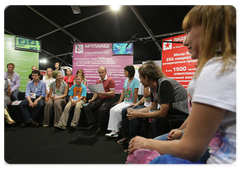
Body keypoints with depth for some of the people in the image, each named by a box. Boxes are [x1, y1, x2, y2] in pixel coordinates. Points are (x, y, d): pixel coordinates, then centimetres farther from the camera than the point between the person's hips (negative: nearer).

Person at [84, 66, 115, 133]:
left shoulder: (110, 80, -7)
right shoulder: (98, 81, 15)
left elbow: (112, 93, -13)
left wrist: (103, 93, -28)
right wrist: (92, 99, 2)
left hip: (108, 99, -7)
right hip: (99, 99, 7)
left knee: (102, 110, -34)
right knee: (87, 107, -7)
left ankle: (100, 126, -11)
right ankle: (92, 123, -2)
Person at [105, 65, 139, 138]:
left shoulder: (136, 81, -10)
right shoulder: (126, 81, 13)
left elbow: (135, 94, -14)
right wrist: (118, 103, 8)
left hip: (131, 103, -7)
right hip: (125, 102, 7)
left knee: (117, 111, -23)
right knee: (112, 109, -14)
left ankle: (116, 131, -7)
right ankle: (114, 131, -13)